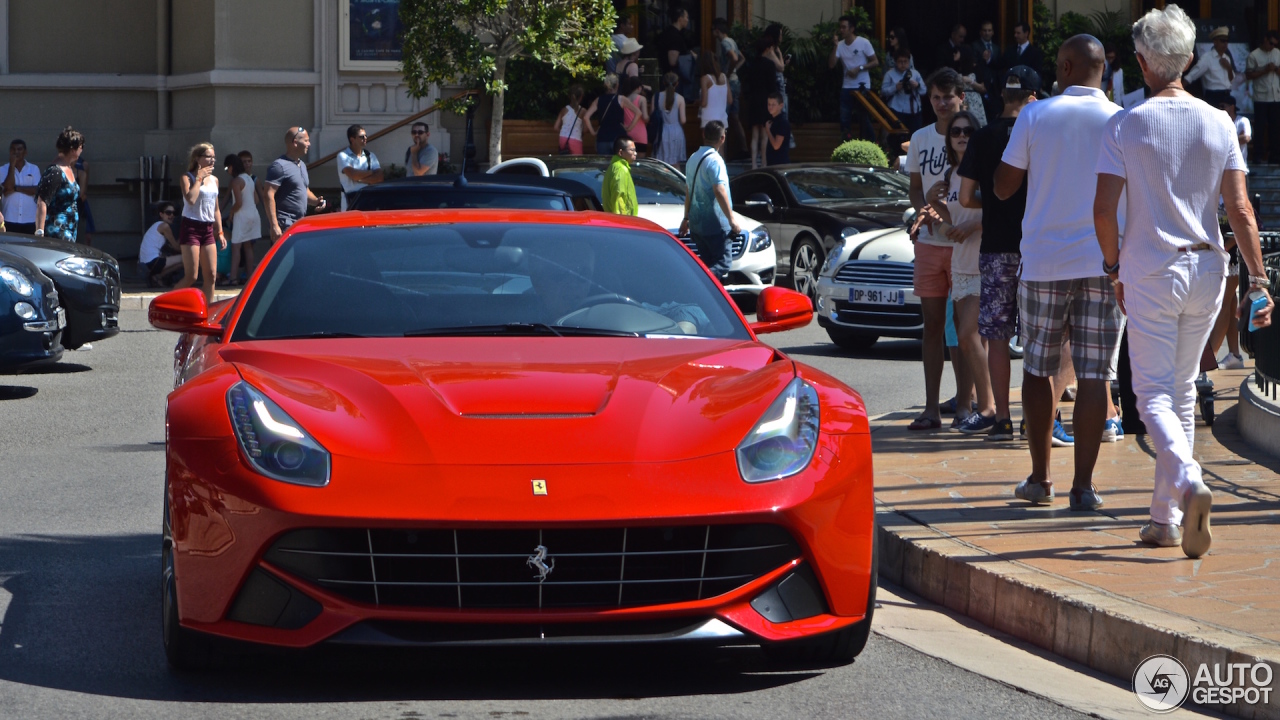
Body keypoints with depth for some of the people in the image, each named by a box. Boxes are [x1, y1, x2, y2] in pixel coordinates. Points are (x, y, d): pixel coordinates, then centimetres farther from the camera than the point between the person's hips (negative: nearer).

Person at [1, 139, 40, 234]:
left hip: (29, 219, 0)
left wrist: (16, 188, -9)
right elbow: (8, 187, -11)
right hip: (10, 219, 0)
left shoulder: (34, 169, 5)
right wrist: (12, 165, -9)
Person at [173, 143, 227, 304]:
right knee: (191, 276, -10)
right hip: (191, 228, -6)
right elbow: (191, 199, -24)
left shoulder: (214, 180, 14)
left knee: (210, 275, -1)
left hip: (208, 229, 6)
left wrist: (220, 232, 15)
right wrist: (199, 178, -14)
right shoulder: (187, 177, -5)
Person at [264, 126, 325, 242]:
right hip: (284, 225, -9)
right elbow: (269, 196, -17)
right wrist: (274, 226, -24)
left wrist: (316, 201, 7)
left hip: (299, 224, 9)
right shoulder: (279, 166, -11)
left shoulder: (302, 165, 18)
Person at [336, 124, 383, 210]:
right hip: (351, 200, -4)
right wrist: (371, 172, 0)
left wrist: (360, 179, -9)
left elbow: (379, 177, 3)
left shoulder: (370, 156, 13)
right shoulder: (343, 155, 0)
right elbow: (352, 174, -14)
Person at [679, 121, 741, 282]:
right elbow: (719, 191, -22)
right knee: (723, 262, -9)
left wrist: (686, 218, 30)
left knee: (708, 264, 14)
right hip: (715, 223, -9)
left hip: (697, 222, 9)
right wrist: (731, 218, -20)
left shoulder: (693, 159, 14)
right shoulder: (714, 160, -14)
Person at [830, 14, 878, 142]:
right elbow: (831, 65, -4)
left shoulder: (863, 43, -8)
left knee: (864, 119, 0)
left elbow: (875, 62, -6)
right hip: (846, 88, 4)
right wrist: (835, 47, -13)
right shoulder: (840, 45, 3)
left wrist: (859, 68, -18)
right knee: (844, 120, 1)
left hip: (862, 87, -4)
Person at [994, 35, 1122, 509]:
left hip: (1044, 261, 0)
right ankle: (1083, 485, -3)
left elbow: (1003, 187, 3)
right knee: (1095, 375, 0)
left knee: (1038, 370, 13)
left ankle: (1039, 479, 16)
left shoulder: (1035, 117, -2)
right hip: (1104, 261, 0)